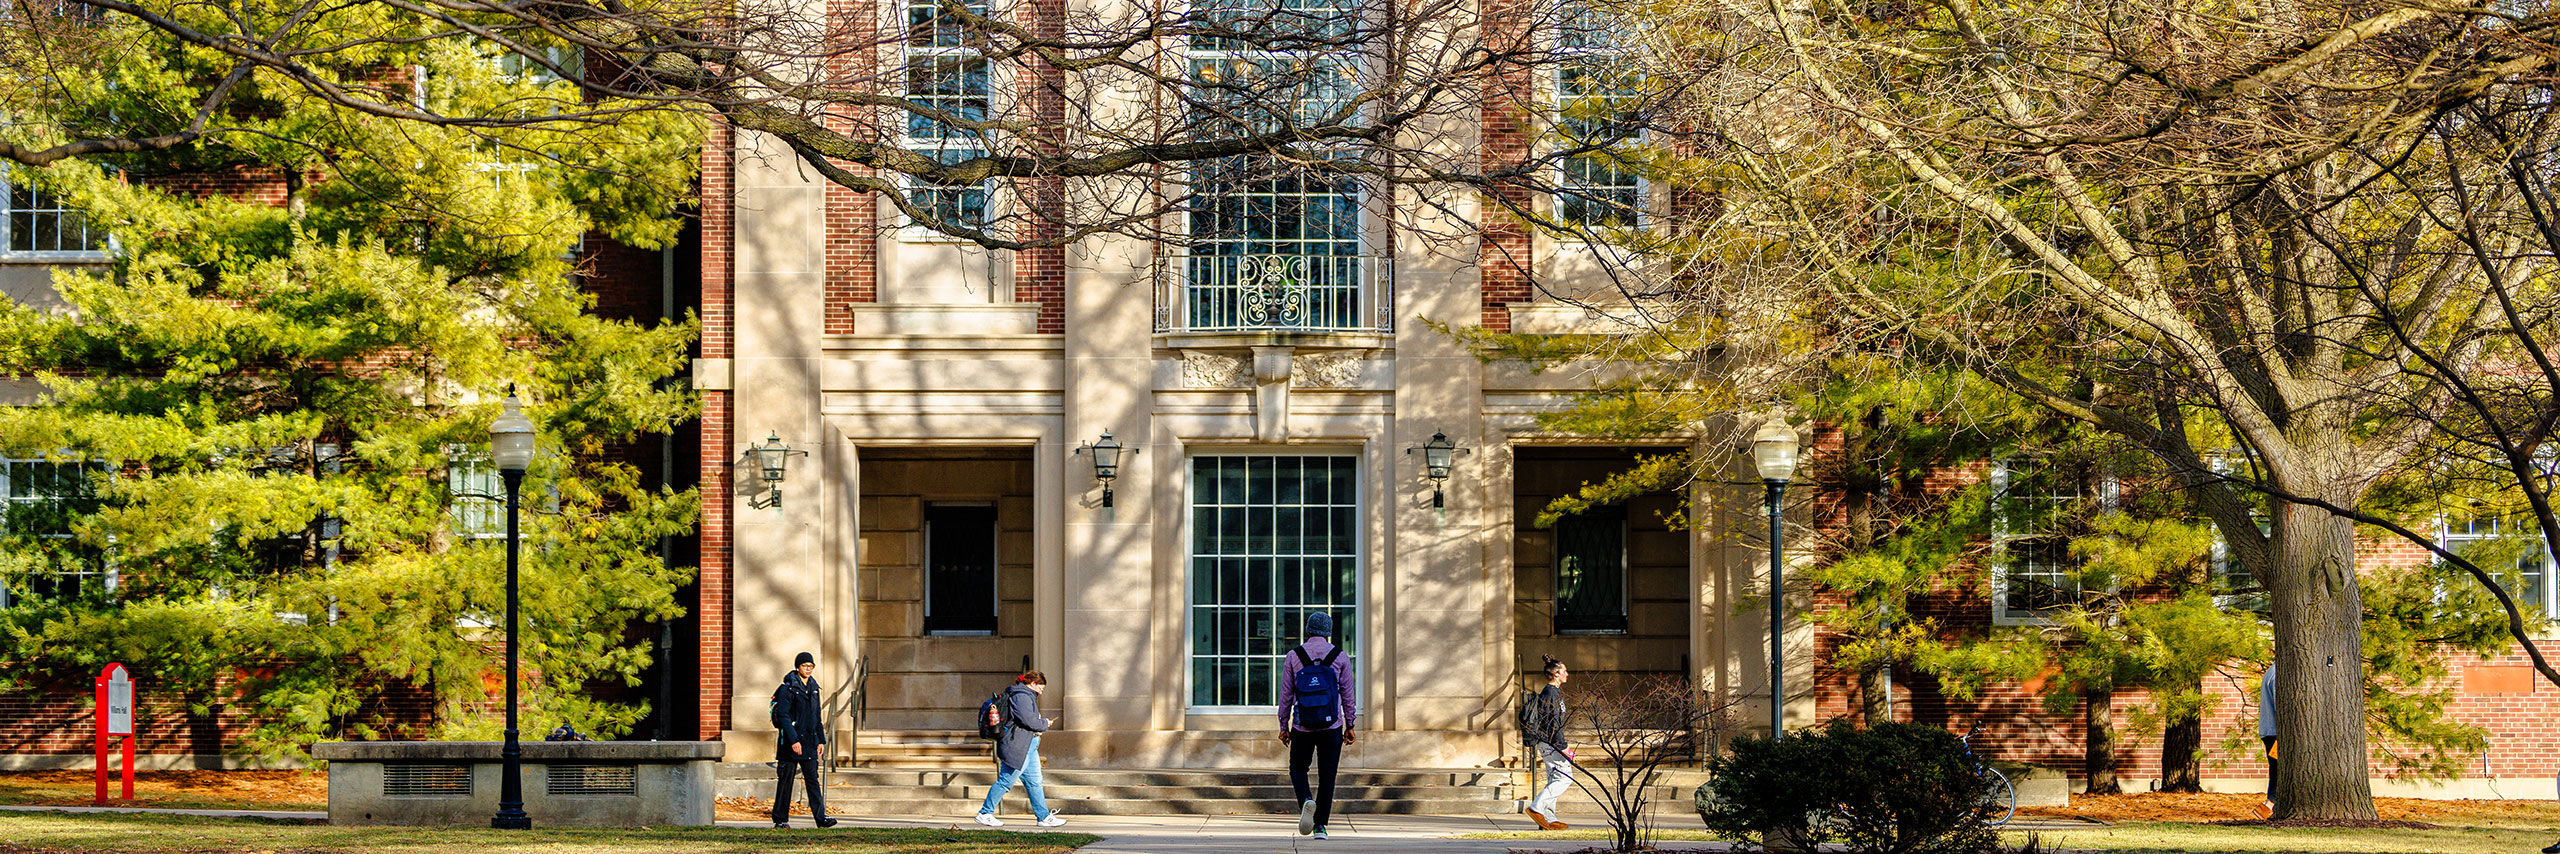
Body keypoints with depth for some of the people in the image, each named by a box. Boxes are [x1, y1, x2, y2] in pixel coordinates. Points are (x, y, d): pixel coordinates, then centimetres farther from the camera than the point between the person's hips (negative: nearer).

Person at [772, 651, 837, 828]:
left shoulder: (813, 688, 13)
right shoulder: (787, 688, -9)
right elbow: (783, 716, -14)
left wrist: (821, 740, 14)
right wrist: (793, 740, -21)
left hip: (809, 741, 6)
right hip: (790, 741, -6)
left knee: (812, 779, 0)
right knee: (786, 780, 1)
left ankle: (821, 817, -6)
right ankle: (780, 819, 8)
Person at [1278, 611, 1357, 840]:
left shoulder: (1293, 656, 0)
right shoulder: (1339, 657, 0)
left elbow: (1286, 694, 2)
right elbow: (1348, 694, 3)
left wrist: (1284, 726, 9)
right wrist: (1350, 725, 10)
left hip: (1302, 727, 0)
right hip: (1332, 727, 0)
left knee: (1298, 770, 16)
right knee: (1327, 776, 7)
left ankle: (1306, 800, -13)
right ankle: (1320, 826, 2)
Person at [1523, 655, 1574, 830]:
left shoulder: (1550, 692, 17)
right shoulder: (1553, 693, -14)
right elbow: (1554, 722, -19)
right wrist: (1563, 747, -19)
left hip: (1546, 742, 10)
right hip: (1551, 742, -10)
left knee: (1554, 779, 10)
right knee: (1564, 777, -10)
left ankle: (1548, 819, 9)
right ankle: (1537, 807, -14)